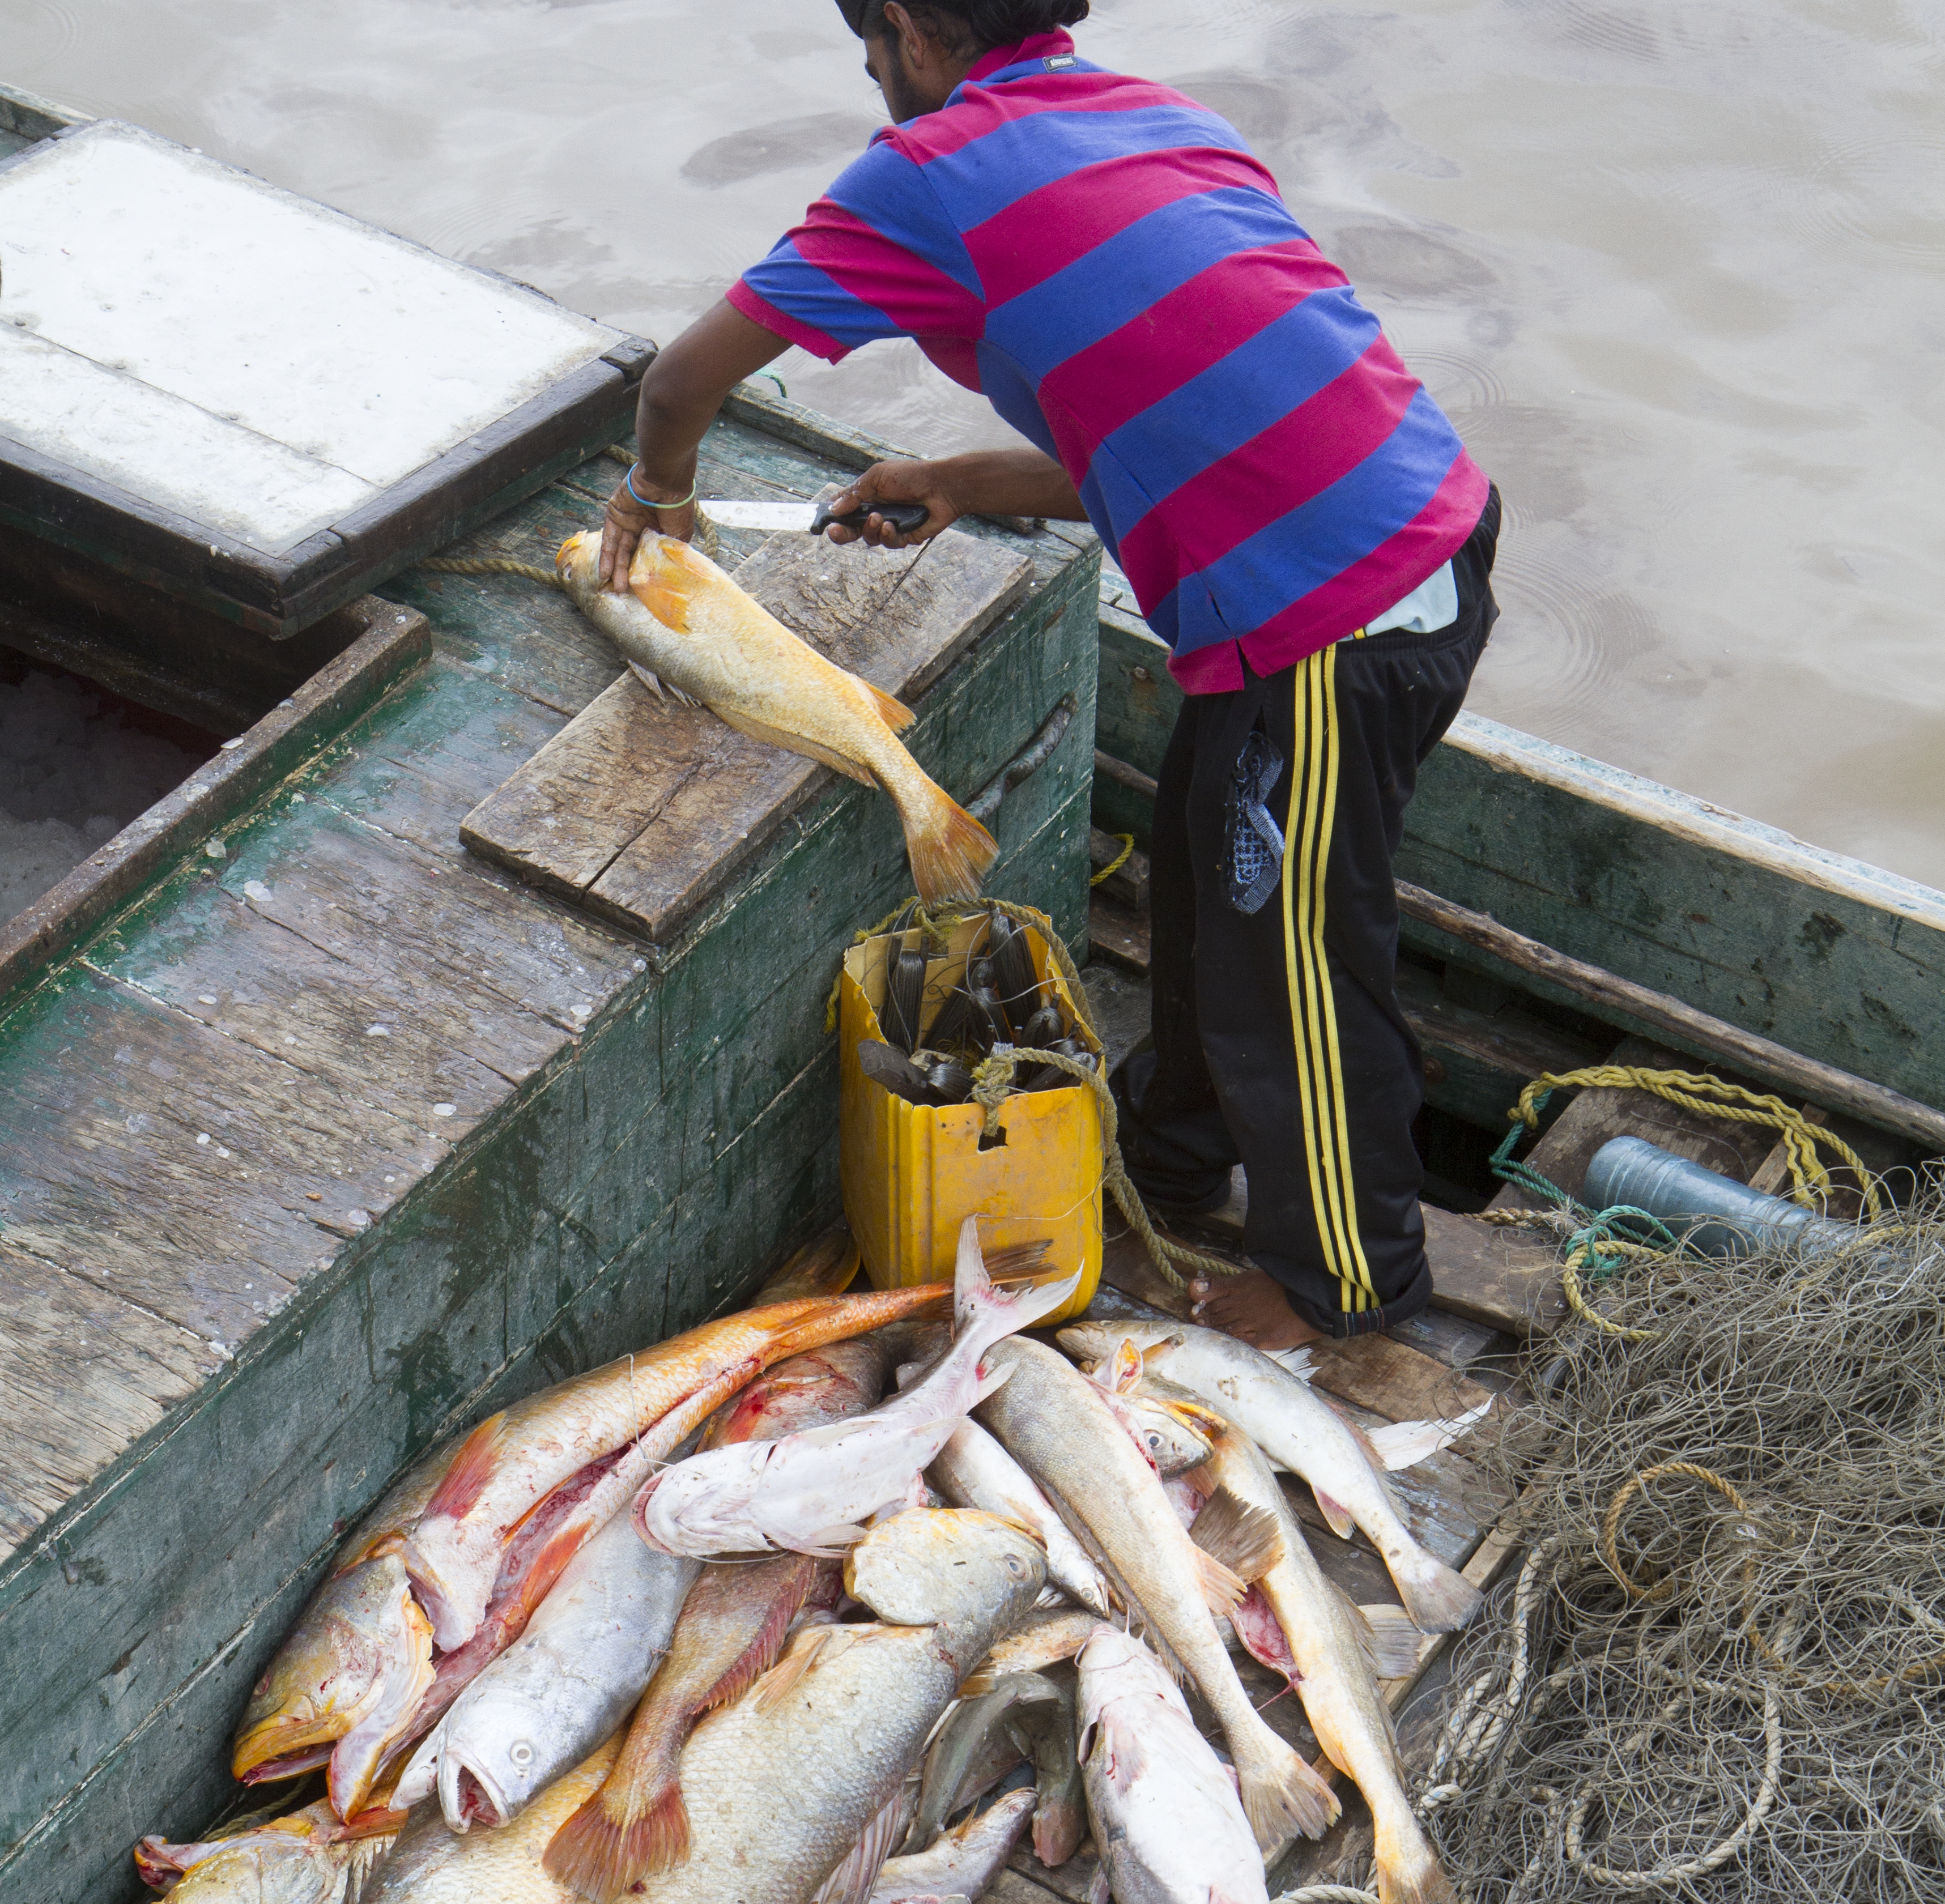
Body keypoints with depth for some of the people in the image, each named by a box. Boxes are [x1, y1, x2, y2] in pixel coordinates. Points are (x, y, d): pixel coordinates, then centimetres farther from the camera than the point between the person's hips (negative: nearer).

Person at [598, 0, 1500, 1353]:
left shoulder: (931, 176, -7)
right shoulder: (1158, 116, 16)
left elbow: (684, 386, 1)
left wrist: (659, 492, 22)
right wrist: (961, 485, 27)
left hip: (1329, 628, -9)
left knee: (1288, 959, 12)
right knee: (1203, 877, 28)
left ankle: (1345, 1279, 34)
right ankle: (1175, 1144, 52)